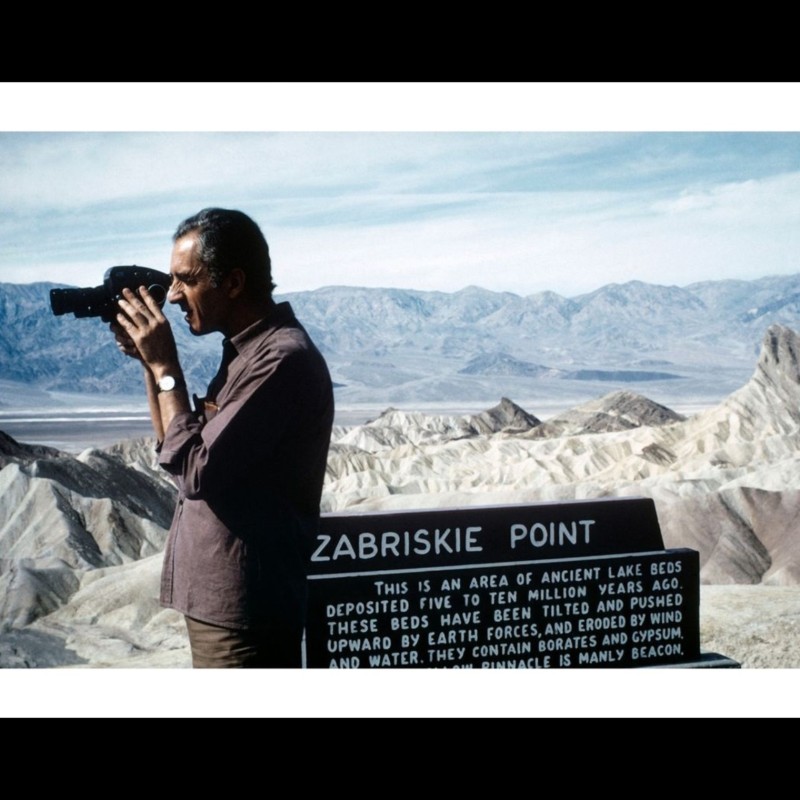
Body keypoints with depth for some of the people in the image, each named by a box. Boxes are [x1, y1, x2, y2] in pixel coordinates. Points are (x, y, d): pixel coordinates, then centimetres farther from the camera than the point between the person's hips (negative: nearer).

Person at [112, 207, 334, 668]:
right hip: (217, 596, 10)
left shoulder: (283, 359, -19)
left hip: (245, 605, -10)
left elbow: (196, 470, -22)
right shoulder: (247, 350, 13)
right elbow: (180, 448, 19)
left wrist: (164, 365, -13)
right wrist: (150, 363, 7)